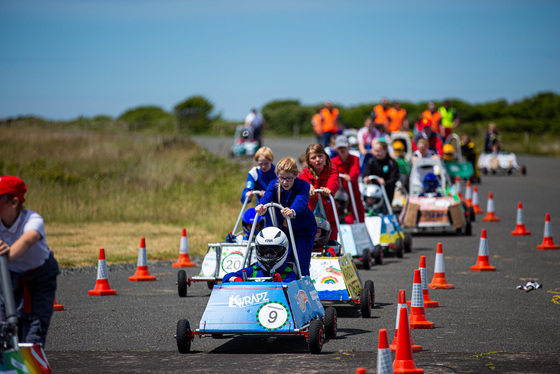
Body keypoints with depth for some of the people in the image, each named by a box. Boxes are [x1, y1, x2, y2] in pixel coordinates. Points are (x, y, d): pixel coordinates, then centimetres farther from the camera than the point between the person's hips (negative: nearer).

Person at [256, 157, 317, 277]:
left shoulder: (303, 185, -21)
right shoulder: (274, 185, -13)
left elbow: (301, 201, -42)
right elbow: (267, 197, -33)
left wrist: (292, 211, -65)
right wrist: (262, 206, -58)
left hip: (304, 230, -3)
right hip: (283, 229, 3)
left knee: (302, 267, -10)